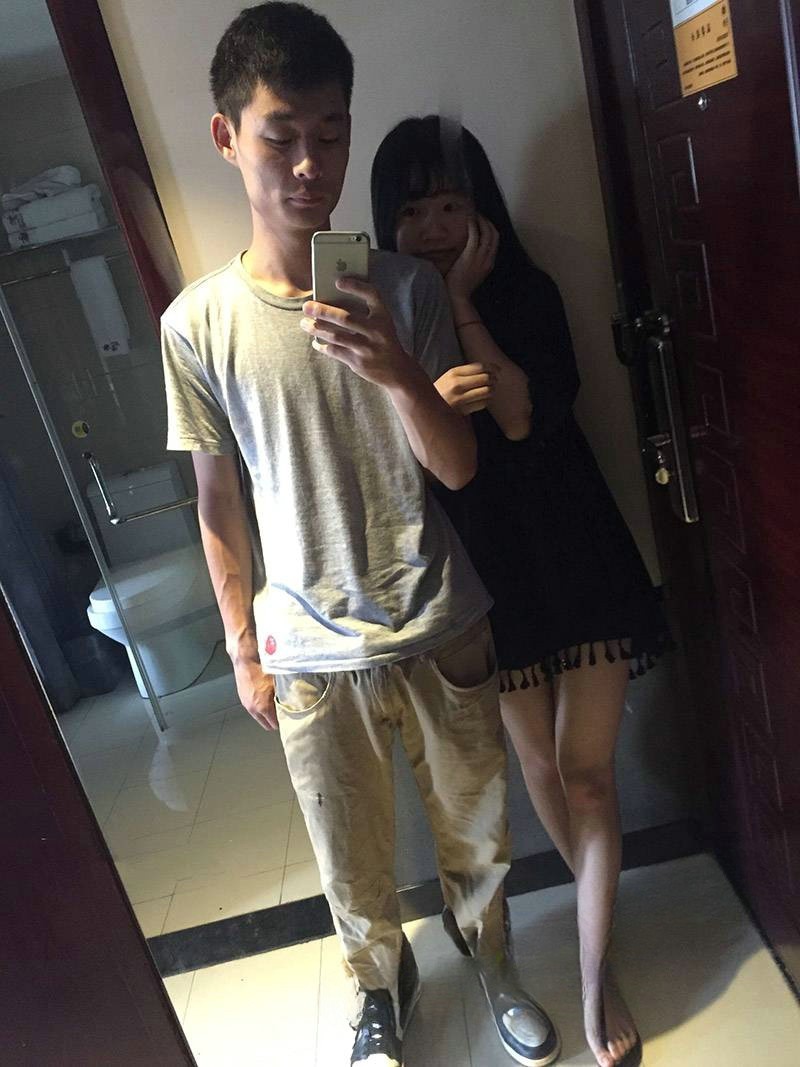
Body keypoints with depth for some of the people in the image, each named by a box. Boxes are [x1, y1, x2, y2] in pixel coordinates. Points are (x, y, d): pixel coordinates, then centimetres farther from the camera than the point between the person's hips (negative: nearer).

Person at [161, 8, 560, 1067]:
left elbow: (458, 467, -8)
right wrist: (244, 647, 5)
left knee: (475, 829, 22)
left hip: (443, 630, 1)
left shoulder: (406, 288, -8)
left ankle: (493, 961, 54)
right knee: (353, 860, 20)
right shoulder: (197, 323, -9)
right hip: (312, 655, 0)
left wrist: (399, 374, -28)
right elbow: (219, 504, -1)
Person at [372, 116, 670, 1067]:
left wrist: (463, 306, -16)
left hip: (575, 558, 0)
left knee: (587, 770, 2)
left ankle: (594, 973, 18)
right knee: (539, 761, 16)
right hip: (484, 575, 1)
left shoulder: (528, 294, -2)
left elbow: (530, 417, -17)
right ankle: (595, 895, 44)